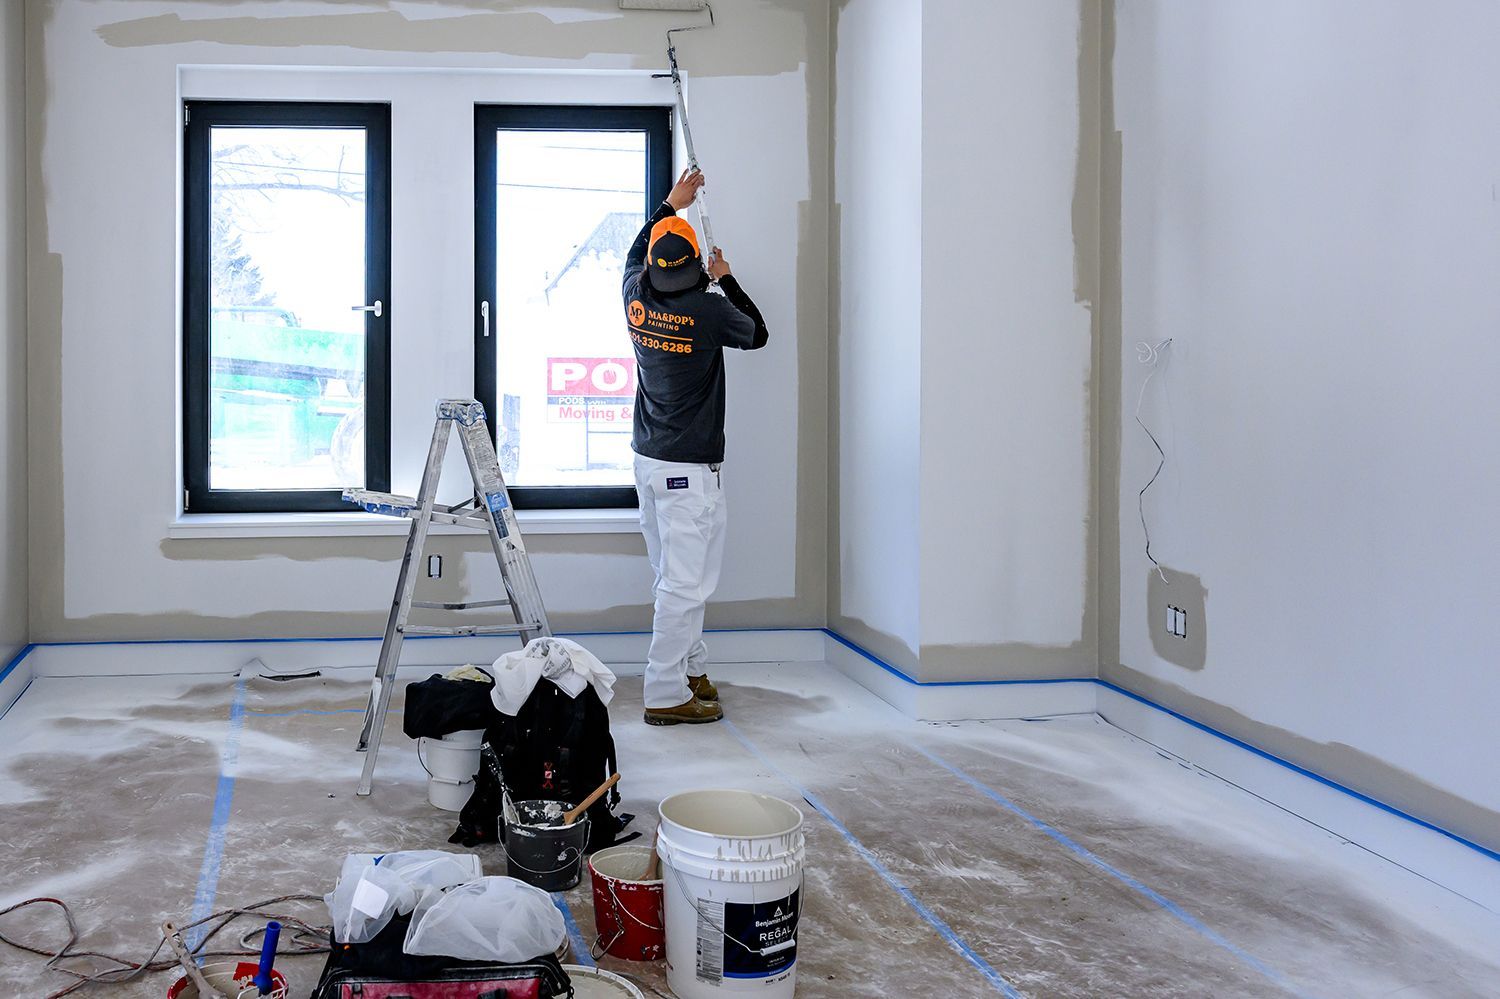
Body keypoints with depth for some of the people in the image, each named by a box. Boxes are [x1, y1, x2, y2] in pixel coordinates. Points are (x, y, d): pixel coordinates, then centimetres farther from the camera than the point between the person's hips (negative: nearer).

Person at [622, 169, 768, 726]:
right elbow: (758, 334, 5)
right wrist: (726, 279, 15)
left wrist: (671, 204, 33)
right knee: (684, 583, -5)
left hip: (647, 459, 8)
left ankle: (691, 669, 29)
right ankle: (666, 695, -3)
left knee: (671, 575, 17)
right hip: (689, 468, -8)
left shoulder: (636, 298, 0)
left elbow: (635, 253, 25)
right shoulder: (710, 310, -16)